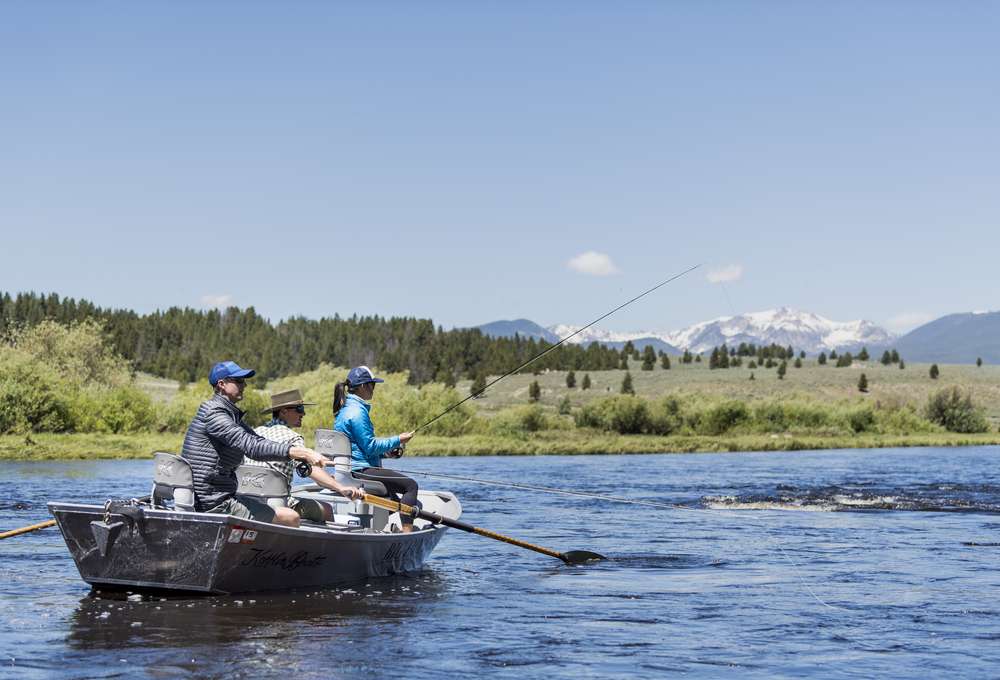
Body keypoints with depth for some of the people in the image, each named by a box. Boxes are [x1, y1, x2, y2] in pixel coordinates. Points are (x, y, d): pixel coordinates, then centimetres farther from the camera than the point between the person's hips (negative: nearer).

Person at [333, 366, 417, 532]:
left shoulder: (345, 408, 15)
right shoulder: (357, 411, -17)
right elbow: (370, 447, -19)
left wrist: (385, 449, 14)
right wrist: (397, 440, -10)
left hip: (349, 469, 11)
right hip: (360, 471, -11)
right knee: (410, 485, -13)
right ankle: (407, 532, -18)